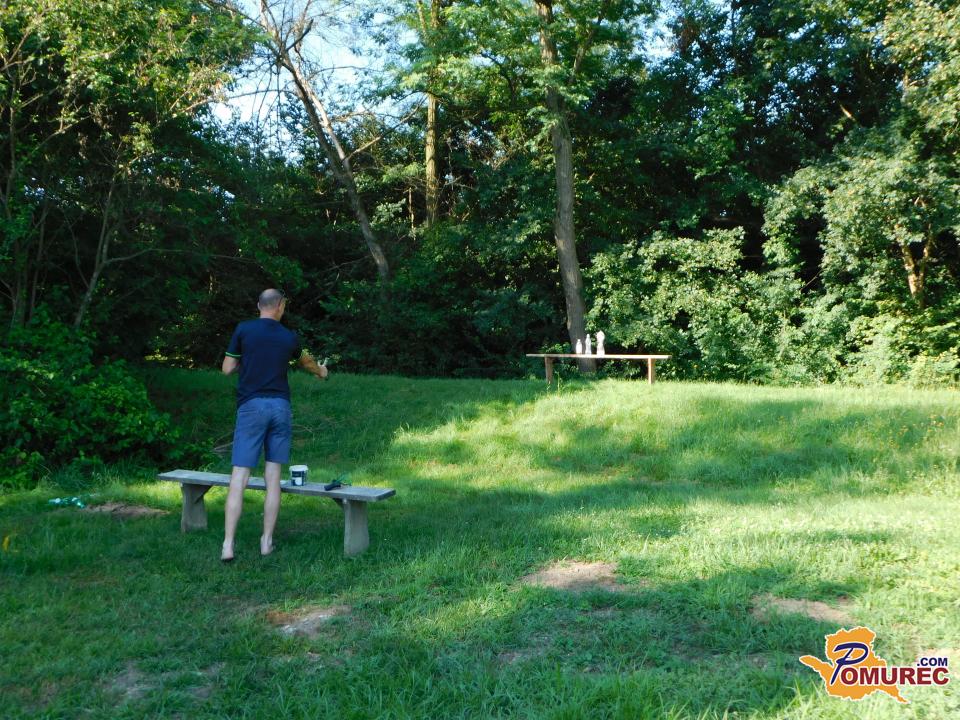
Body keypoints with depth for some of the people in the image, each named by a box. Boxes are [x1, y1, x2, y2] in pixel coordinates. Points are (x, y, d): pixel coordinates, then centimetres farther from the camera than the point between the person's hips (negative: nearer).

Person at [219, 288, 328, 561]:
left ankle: (228, 544, -7)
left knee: (239, 477, -3)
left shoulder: (243, 330, -1)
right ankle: (267, 541, 10)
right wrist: (321, 371, 50)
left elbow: (227, 369, 3)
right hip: (280, 407, 2)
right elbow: (306, 361, 28)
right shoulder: (289, 337, 7)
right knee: (273, 477, 7)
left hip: (251, 406, -2)